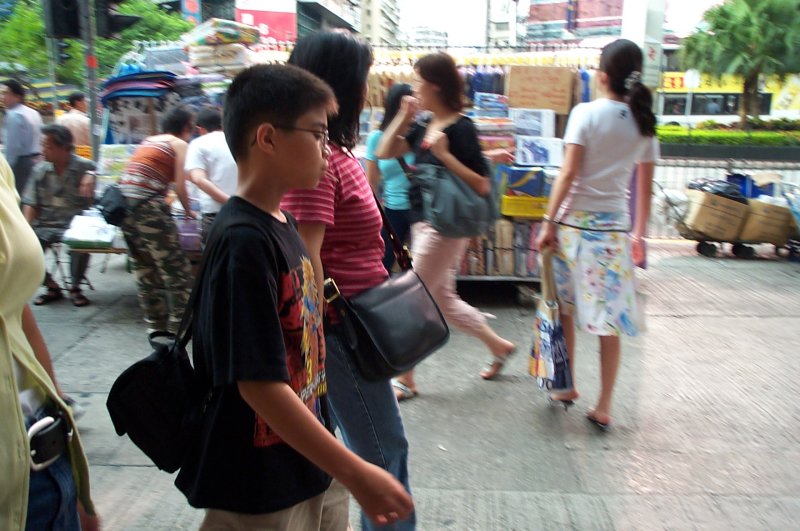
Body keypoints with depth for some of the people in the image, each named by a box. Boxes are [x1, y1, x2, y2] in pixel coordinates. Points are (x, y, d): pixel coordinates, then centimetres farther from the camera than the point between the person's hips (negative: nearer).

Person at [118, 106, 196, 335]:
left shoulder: (148, 141, 23)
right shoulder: (179, 145, 2)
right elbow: (180, 186, -4)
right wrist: (188, 210, 12)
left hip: (124, 202, 8)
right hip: (148, 206, -8)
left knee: (144, 266, 15)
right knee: (175, 266, 0)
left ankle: (155, 321, 21)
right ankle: (180, 323, 1)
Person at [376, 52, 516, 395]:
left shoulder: (461, 129, -15)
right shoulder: (424, 125, 8)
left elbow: (482, 185, -19)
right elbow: (384, 153, 9)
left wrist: (443, 155, -24)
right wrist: (404, 116, 0)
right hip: (423, 223, 9)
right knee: (442, 300, 18)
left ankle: (405, 379, 16)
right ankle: (499, 346, 36)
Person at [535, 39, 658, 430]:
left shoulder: (586, 113, -7)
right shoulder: (643, 122, 7)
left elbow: (568, 173, -12)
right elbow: (645, 186, 11)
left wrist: (549, 223, -8)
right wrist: (639, 232, 20)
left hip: (575, 220, -3)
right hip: (614, 224, 4)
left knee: (565, 309, 13)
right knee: (609, 319, 6)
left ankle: (567, 386, 26)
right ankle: (603, 406, 12)